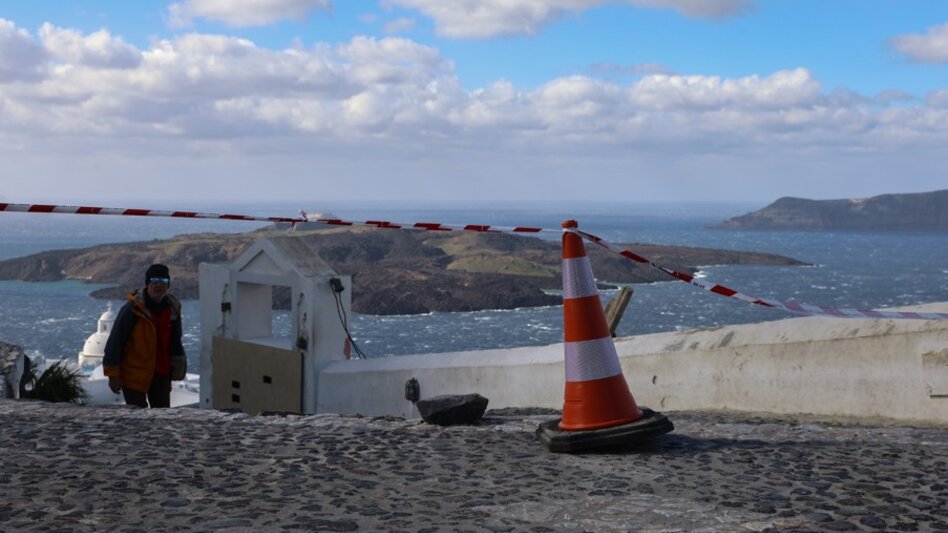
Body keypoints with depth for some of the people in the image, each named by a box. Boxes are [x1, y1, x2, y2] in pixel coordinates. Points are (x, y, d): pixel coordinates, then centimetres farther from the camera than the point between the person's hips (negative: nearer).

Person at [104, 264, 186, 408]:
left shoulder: (172, 308, 5)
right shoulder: (133, 308, -14)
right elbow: (115, 341, -11)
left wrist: (179, 365, 15)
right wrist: (113, 375, -11)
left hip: (161, 374, 6)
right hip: (134, 375, -6)